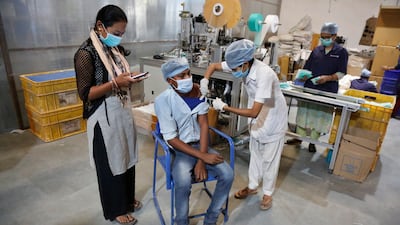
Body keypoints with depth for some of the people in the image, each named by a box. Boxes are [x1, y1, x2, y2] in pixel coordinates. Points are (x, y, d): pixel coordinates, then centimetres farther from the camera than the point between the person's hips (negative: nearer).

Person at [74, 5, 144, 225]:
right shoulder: (86, 53, -17)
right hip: (104, 117, -7)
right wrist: (116, 83, -26)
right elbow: (85, 93, -18)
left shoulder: (116, 49, 6)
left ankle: (127, 198, 41)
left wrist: (129, 78, -3)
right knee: (110, 163, 9)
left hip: (123, 112, 8)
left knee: (127, 157, 19)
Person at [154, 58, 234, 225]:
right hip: (179, 149, -4)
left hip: (200, 145, 4)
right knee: (183, 183, -32)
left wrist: (201, 161, -15)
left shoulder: (197, 91, -5)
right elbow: (172, 139, -18)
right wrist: (203, 157, -22)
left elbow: (203, 125, -7)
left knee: (228, 175, -15)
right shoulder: (163, 100, -17)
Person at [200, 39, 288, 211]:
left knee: (269, 158, 9)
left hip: (273, 118, -6)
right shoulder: (240, 65, -18)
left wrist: (225, 107, -35)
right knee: (255, 153, 19)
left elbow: (253, 112, -38)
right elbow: (213, 66, -4)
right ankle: (252, 186, 39)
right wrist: (205, 81, -23)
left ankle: (267, 193, 31)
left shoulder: (264, 75, -38)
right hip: (257, 117, 7)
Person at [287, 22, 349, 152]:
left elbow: (341, 73, -4)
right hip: (309, 88, 3)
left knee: (320, 115, 5)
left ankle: (312, 142, 19)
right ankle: (299, 137, 22)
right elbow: (307, 68, 10)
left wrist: (328, 78, -21)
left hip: (328, 91, -3)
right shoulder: (316, 50, 10)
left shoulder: (341, 52, 1)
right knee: (303, 113, 8)